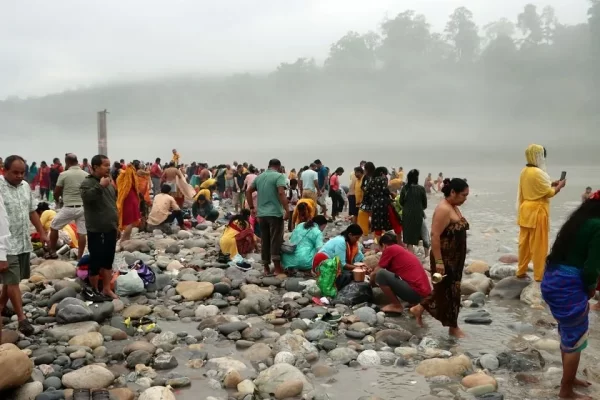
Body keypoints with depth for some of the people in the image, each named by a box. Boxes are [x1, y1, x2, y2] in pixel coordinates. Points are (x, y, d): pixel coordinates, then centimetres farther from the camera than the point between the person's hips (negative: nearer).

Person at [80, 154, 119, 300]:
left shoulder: (109, 183, 13)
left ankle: (107, 289, 23)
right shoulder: (88, 182, -11)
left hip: (110, 229, 8)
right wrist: (100, 186, -31)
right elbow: (86, 197, -34)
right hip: (96, 231, -8)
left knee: (108, 260, 13)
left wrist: (116, 224, 21)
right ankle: (94, 290, 15)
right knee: (96, 261, 1)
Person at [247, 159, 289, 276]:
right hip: (275, 213, -6)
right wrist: (287, 210, -20)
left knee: (265, 241, 11)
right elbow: (281, 193, -20)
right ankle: (277, 268, -3)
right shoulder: (279, 176, -6)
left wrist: (252, 208, 20)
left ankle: (266, 268, 15)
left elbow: (248, 192, 18)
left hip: (262, 213, 6)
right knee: (276, 240, -3)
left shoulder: (259, 177, 15)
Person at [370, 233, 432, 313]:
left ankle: (396, 305, -1)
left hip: (415, 292, -9)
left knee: (381, 274, -11)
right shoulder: (403, 250, 24)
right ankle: (414, 303, 15)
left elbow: (375, 273, 3)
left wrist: (372, 283, 24)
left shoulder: (389, 249, -1)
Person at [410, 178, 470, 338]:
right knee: (447, 290, 2)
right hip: (445, 259, -10)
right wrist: (439, 262, -25)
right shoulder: (443, 209, -20)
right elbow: (435, 236, -24)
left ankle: (419, 309, 28)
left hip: (455, 258, 10)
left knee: (451, 290, 17)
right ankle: (453, 327, 15)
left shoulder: (454, 208, 10)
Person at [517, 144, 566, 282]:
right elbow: (549, 193, -12)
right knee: (539, 245, 0)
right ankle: (539, 275, 5)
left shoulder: (524, 171, 7)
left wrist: (551, 184, 16)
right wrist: (559, 186, 5)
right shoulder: (538, 173, -19)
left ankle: (521, 271, 21)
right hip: (537, 211, -8)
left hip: (526, 210, 8)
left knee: (525, 242, 14)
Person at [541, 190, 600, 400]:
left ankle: (569, 378, 42)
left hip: (552, 279, 9)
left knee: (568, 333, 25)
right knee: (575, 339, 8)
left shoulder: (578, 221, 12)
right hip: (569, 286, -9)